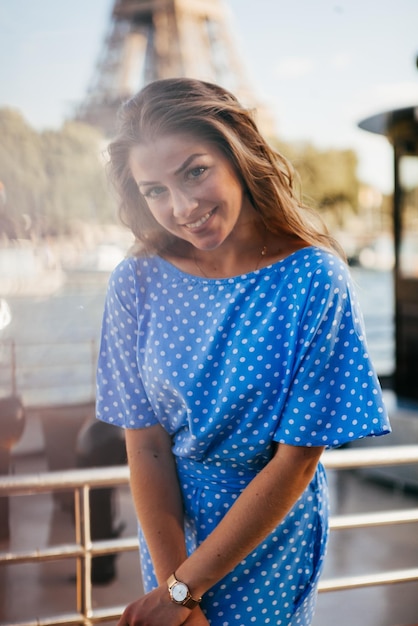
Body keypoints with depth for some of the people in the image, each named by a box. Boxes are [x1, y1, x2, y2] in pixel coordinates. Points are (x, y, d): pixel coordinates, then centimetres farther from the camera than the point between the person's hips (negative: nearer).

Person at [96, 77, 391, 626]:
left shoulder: (314, 279, -21)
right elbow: (147, 445, -12)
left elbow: (297, 459, -19)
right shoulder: (137, 283, -13)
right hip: (169, 520, 3)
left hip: (272, 531, -2)